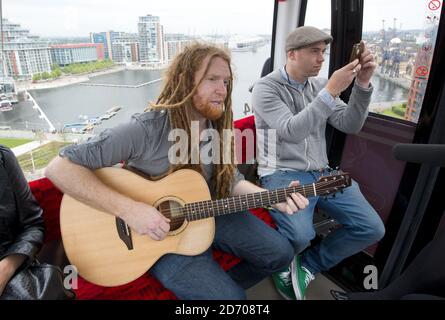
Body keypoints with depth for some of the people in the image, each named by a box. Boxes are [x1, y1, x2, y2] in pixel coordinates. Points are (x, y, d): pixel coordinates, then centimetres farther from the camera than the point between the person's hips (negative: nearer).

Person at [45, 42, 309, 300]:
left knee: (280, 253, 5)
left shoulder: (218, 128, -5)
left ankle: (222, 284, 28)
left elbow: (230, 180, 5)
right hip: (157, 229, -5)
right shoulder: (146, 129, -26)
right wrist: (129, 209, -33)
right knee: (229, 297, -17)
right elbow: (59, 168, -25)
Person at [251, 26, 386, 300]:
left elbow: (350, 126, 5)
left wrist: (362, 84, -9)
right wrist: (331, 91, -24)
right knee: (300, 235, -31)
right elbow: (292, 131, -21)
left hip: (322, 174, 7)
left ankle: (307, 266, 13)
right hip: (282, 174, -6)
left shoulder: (320, 86, 13)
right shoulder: (266, 88, -6)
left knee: (372, 228, -3)